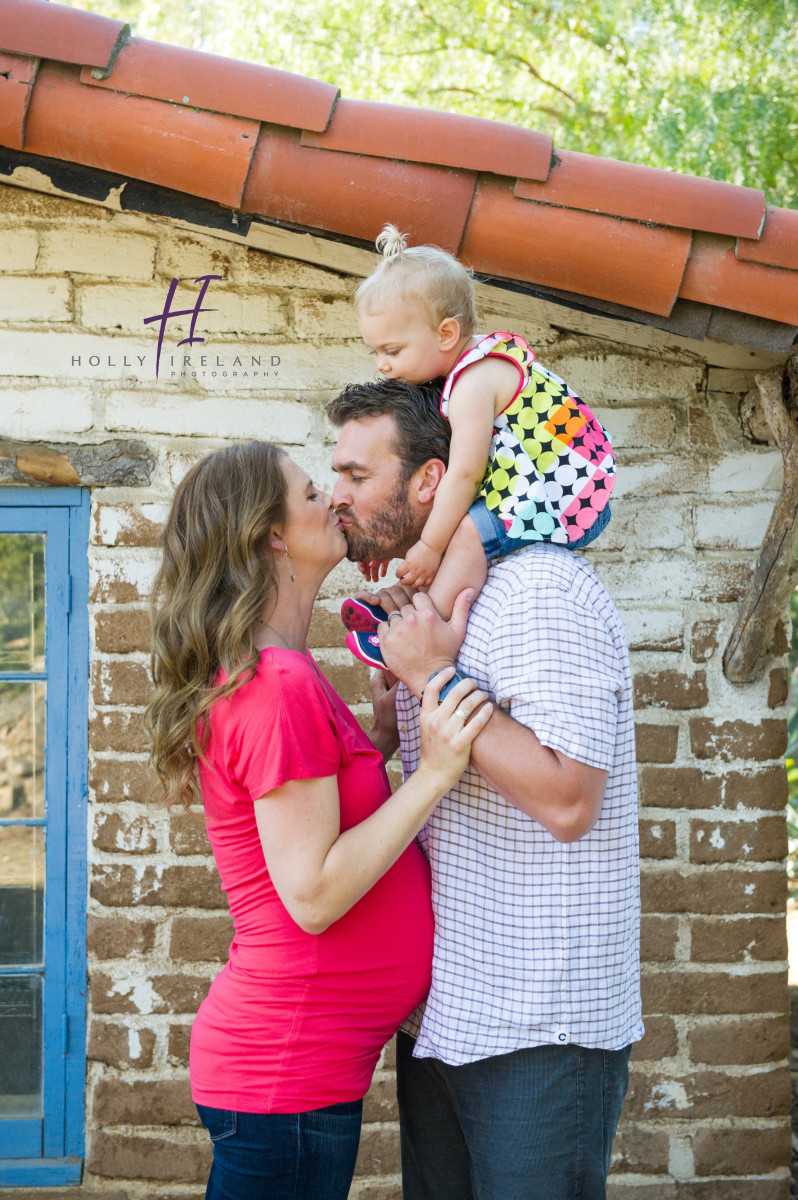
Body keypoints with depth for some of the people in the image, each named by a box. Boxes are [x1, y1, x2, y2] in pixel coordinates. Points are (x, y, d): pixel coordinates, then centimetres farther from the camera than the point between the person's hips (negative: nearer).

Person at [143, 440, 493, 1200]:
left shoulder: (263, 680, 12)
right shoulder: (279, 685, -20)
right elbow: (312, 895, -22)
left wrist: (382, 737, 11)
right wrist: (434, 771, -23)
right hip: (291, 1073, -10)